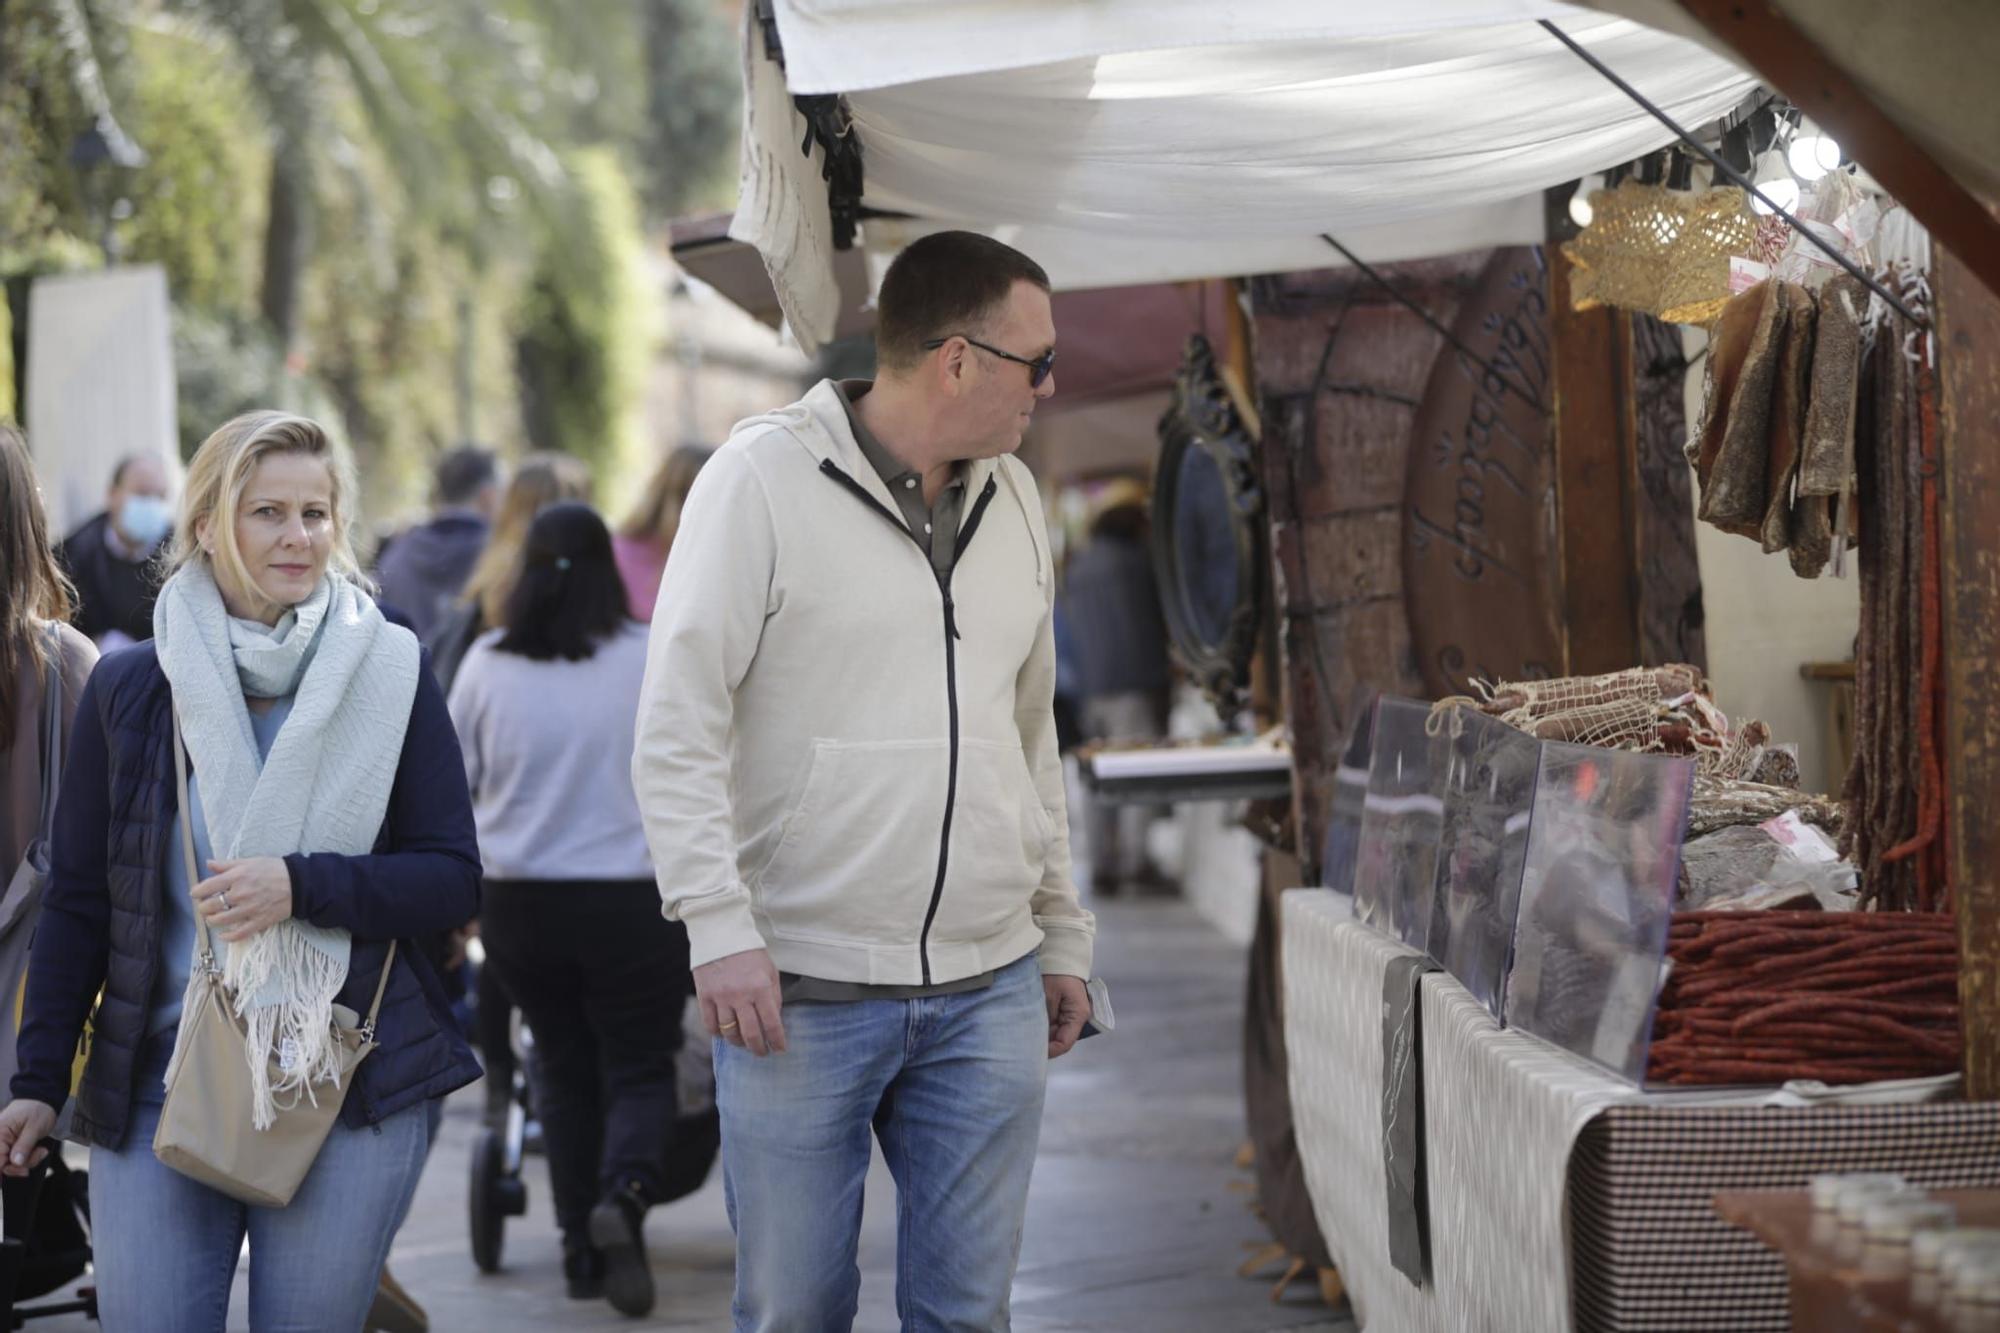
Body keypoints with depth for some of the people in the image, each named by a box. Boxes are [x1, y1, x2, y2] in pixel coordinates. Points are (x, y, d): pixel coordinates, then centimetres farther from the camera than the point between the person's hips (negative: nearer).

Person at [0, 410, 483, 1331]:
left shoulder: (391, 676, 3)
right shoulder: (127, 690, 6)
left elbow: (454, 879, 0)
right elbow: (78, 902, 11)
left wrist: (301, 885, -15)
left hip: (348, 1083, -1)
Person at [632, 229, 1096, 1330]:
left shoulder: (1012, 499, 13)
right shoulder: (766, 476, -6)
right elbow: (676, 725, -9)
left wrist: (1063, 931, 21)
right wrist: (719, 928, -17)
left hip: (988, 992, 5)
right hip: (802, 990, -5)